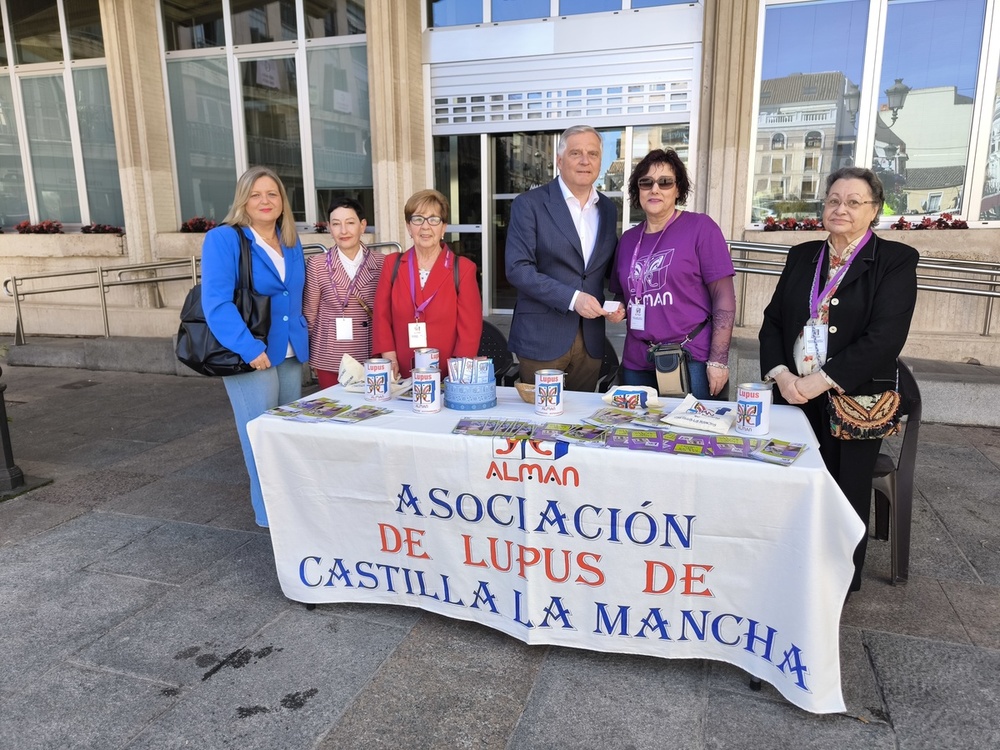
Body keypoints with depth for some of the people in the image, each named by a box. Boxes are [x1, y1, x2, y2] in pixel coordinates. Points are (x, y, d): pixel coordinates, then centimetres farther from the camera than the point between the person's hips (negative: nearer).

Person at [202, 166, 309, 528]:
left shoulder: (292, 243, 11)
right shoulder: (223, 239, -10)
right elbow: (216, 302, -18)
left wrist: (301, 336, 9)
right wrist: (249, 348, -24)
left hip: (291, 354, 7)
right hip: (252, 356, -6)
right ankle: (270, 517, 16)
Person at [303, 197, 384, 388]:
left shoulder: (381, 263, 0)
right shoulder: (317, 265, -4)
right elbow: (309, 314, 4)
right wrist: (313, 357, 9)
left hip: (372, 358, 1)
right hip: (330, 361, -1)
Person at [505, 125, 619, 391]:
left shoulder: (608, 209, 10)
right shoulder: (529, 204, -6)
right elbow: (518, 268, -14)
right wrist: (572, 298, -21)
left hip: (591, 338, 5)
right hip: (542, 337, -4)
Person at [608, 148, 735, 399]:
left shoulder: (701, 228, -5)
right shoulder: (628, 239, 10)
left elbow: (724, 298, -8)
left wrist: (718, 360, -14)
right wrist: (618, 311, -1)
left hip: (691, 360, -4)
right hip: (636, 362, 5)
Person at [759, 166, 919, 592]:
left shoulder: (895, 261, -2)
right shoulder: (801, 257, 12)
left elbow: (885, 337, -14)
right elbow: (772, 321, 9)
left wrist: (823, 380, -19)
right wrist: (781, 374, -7)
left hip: (854, 399, -3)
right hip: (793, 396, 4)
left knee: (844, 492, 6)